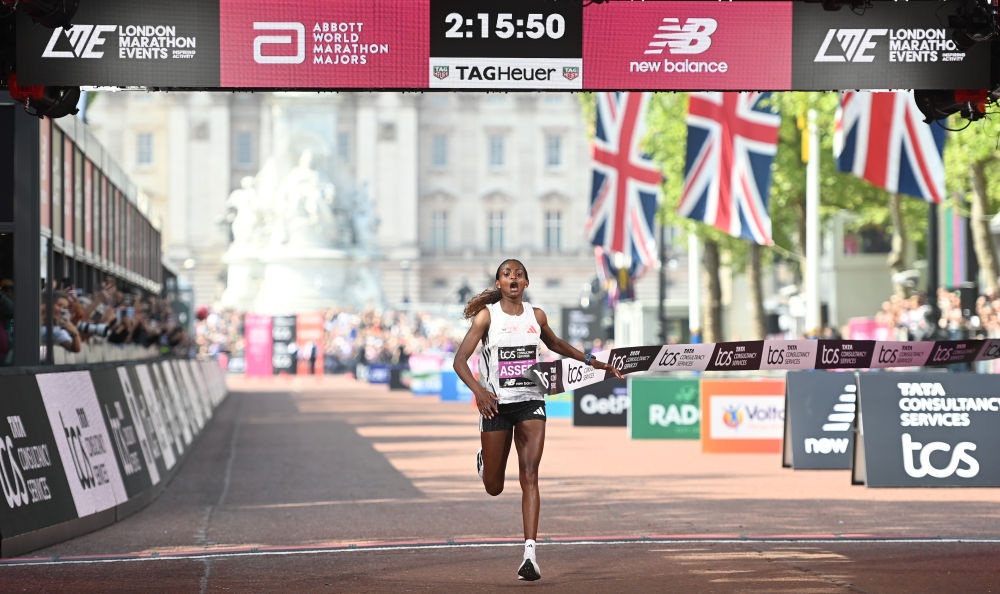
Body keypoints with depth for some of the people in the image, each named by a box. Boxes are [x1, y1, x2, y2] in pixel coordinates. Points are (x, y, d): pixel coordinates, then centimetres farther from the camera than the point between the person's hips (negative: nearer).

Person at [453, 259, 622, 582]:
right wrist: (478, 390, -27)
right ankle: (484, 457, 49)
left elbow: (555, 344, 27)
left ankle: (530, 553, -18)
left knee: (529, 476, -14)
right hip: (496, 404, -1)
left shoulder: (536, 316, 5)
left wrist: (591, 361, 22)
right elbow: (460, 360, -11)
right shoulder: (487, 316, -6)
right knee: (494, 487, 10)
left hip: (531, 402, 2)